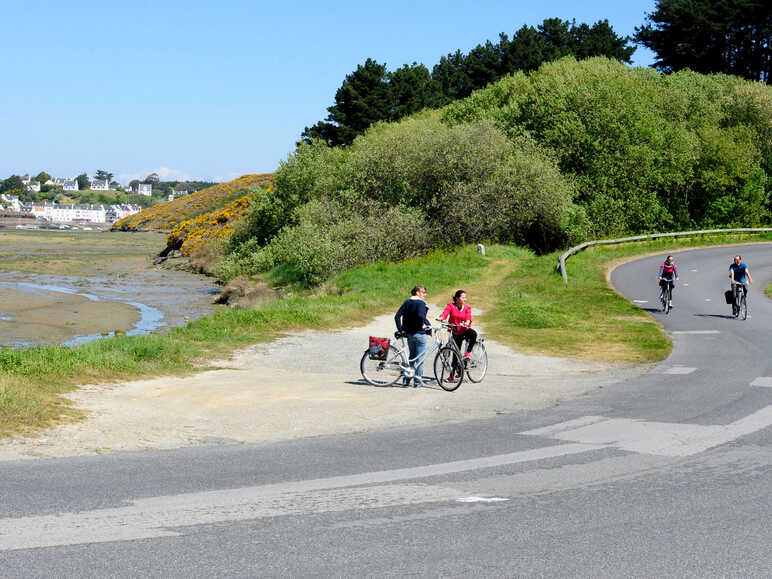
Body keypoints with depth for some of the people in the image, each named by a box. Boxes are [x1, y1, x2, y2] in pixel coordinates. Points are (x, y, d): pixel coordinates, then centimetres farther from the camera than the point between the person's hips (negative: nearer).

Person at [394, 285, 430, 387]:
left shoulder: (406, 302, 8)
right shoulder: (421, 303, -11)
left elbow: (397, 316, 1)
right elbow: (420, 315, -30)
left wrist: (400, 329, 3)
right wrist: (422, 325, -13)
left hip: (409, 334, 6)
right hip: (419, 333, -6)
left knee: (412, 356, 19)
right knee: (419, 358, 3)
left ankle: (406, 380, 17)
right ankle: (418, 381, 6)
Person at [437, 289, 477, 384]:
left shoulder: (467, 308, 0)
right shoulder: (451, 306, -2)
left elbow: (468, 317, -16)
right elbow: (445, 312, -19)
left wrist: (467, 322, -39)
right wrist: (440, 318, -41)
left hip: (465, 330, 0)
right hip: (456, 333, 0)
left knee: (473, 334, -34)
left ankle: (468, 352, -16)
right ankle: (452, 375, 10)